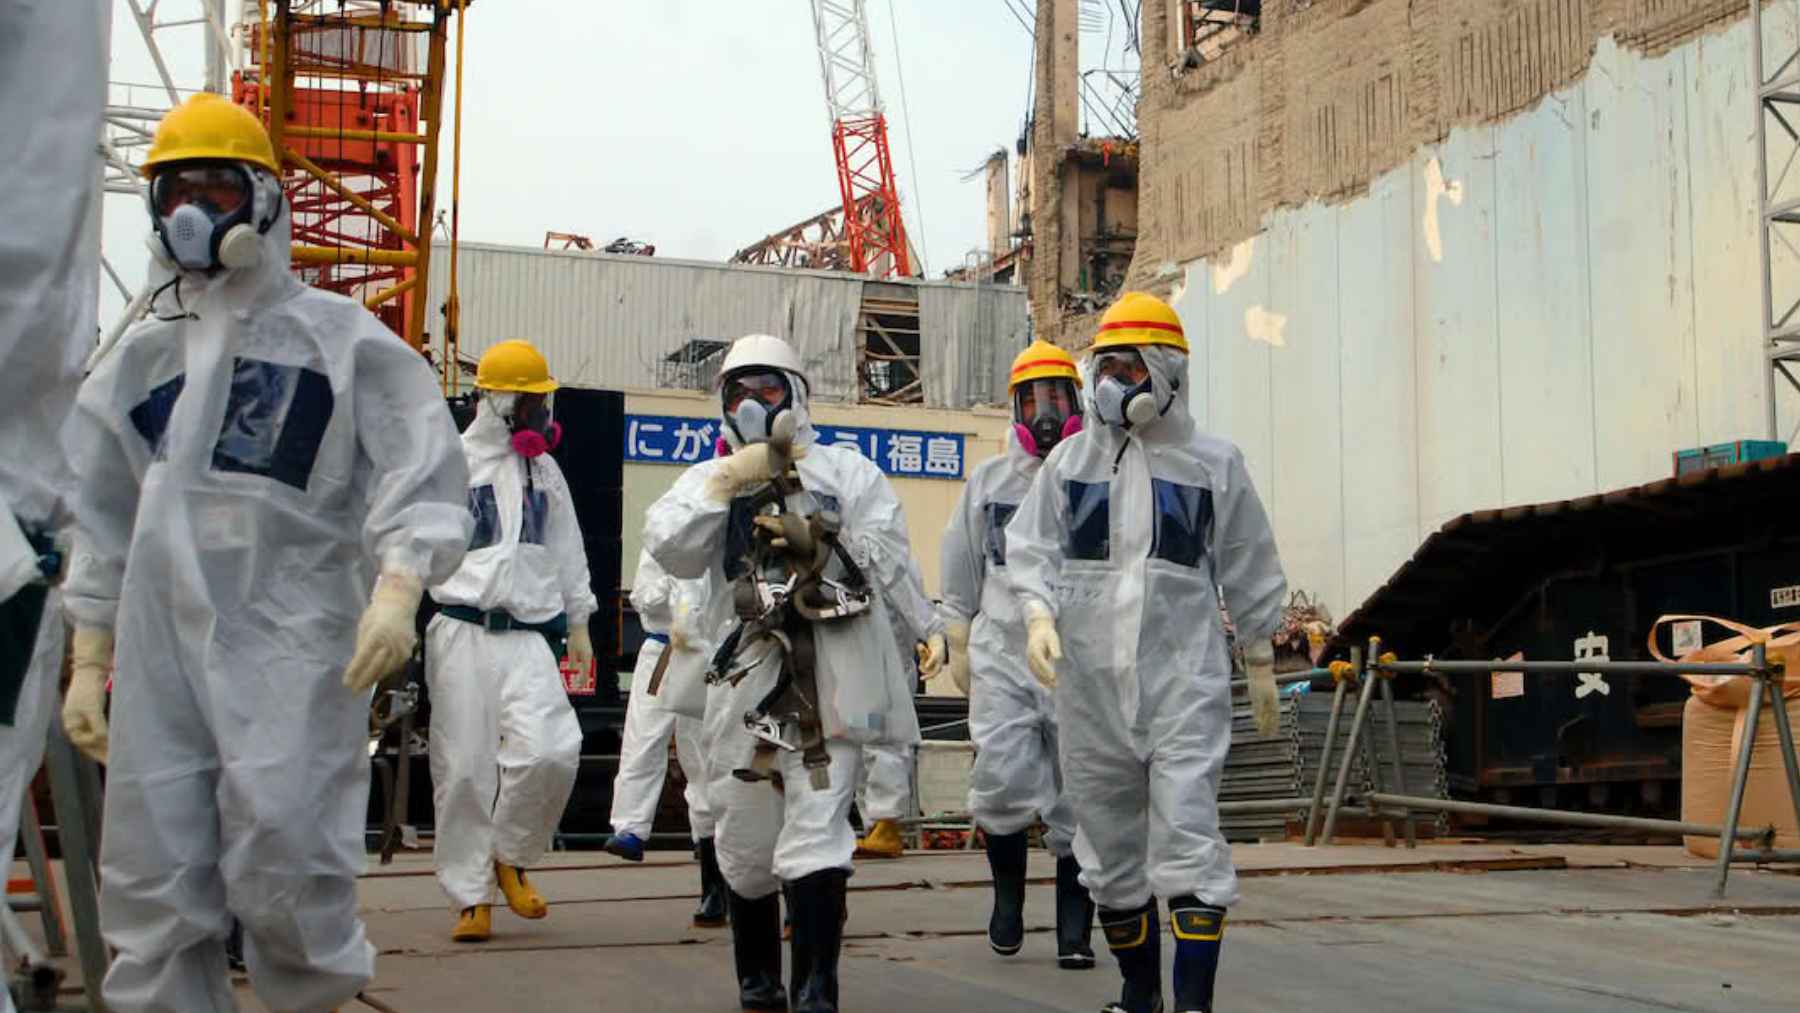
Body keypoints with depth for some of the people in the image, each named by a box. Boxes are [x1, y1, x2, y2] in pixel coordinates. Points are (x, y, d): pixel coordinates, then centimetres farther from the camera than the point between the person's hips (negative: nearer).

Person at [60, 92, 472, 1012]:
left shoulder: (339, 337, 4)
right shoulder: (140, 360, 18)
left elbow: (419, 477, -5)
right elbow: (103, 526, 22)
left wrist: (396, 590, -20)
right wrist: (88, 662, 17)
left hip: (294, 636, -4)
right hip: (164, 644, 5)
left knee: (281, 862, -15)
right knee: (152, 884, 2)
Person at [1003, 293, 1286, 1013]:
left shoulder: (1212, 464, 4)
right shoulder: (1070, 460, 9)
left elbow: (1248, 569, 11)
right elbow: (1032, 548, 7)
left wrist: (1261, 661, 13)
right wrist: (1039, 615, -12)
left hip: (1184, 680, -3)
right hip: (1089, 680, 3)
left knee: (1187, 837, -13)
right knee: (1109, 839, 11)